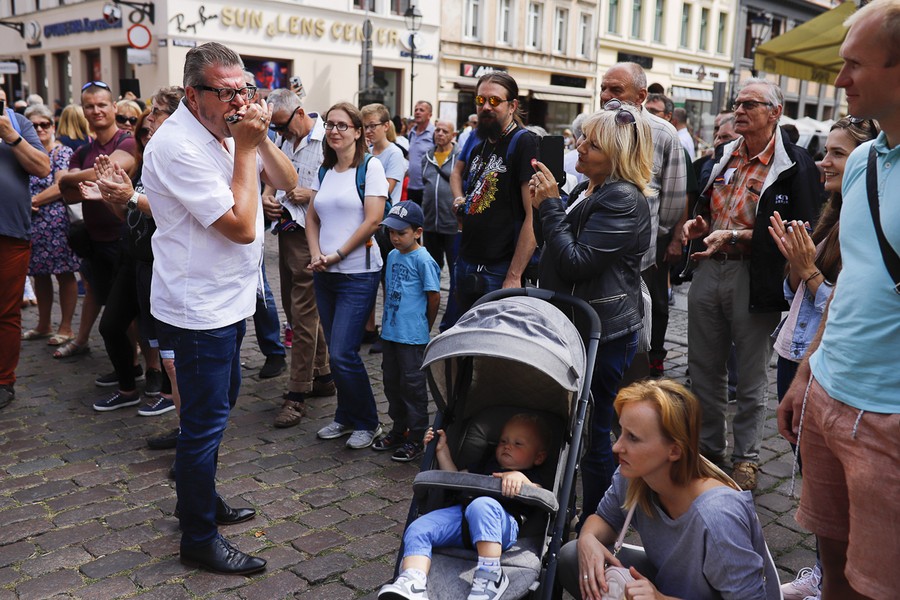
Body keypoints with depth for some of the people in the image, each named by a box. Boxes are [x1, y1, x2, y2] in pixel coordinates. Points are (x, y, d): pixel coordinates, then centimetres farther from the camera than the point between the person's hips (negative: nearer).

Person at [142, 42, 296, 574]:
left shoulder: (229, 130, 5)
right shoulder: (178, 146, -22)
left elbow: (287, 182, 7)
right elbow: (242, 226, -25)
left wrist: (261, 138, -9)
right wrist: (244, 150, -20)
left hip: (228, 299, 10)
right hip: (200, 307, -10)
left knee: (219, 405, 22)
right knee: (206, 420, 0)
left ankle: (204, 501, 41)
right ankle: (199, 540, 15)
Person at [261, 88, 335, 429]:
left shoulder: (327, 140, -12)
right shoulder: (282, 139, 13)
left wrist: (311, 195, -19)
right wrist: (267, 196, 4)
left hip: (309, 236, -9)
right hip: (286, 231, 9)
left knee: (303, 312, -6)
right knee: (294, 307, 14)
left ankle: (298, 394, 2)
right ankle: (322, 376, 27)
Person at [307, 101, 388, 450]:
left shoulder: (370, 167, -6)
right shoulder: (324, 170, 13)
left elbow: (373, 220, -13)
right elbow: (312, 217, 13)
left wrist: (337, 255, -11)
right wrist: (316, 255, -4)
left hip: (358, 273, -6)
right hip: (325, 275, 6)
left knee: (343, 354, -9)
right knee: (336, 353, 12)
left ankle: (368, 423, 10)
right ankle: (346, 418, 27)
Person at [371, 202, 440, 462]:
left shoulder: (423, 260, -14)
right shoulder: (392, 256, 9)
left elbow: (434, 297, -10)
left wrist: (424, 327, 1)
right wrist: (388, 319, 14)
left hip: (412, 336, -8)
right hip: (390, 332, 8)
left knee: (412, 384, 1)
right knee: (391, 381, 16)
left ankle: (416, 439, 12)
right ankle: (399, 430, 31)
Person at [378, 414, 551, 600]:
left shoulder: (530, 476, 23)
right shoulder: (487, 463, 40)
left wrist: (520, 478, -18)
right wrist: (442, 451, 34)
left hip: (502, 522, -5)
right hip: (460, 513, 5)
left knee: (482, 505, -41)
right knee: (417, 529, -19)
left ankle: (491, 574, -39)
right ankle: (411, 582, -36)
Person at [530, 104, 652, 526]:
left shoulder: (623, 200, -19)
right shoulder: (586, 189, 11)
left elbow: (575, 262, -24)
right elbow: (557, 249, 16)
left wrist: (550, 205, -18)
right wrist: (544, 207, 0)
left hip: (604, 333, -10)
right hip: (574, 322, 10)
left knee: (593, 434, 2)